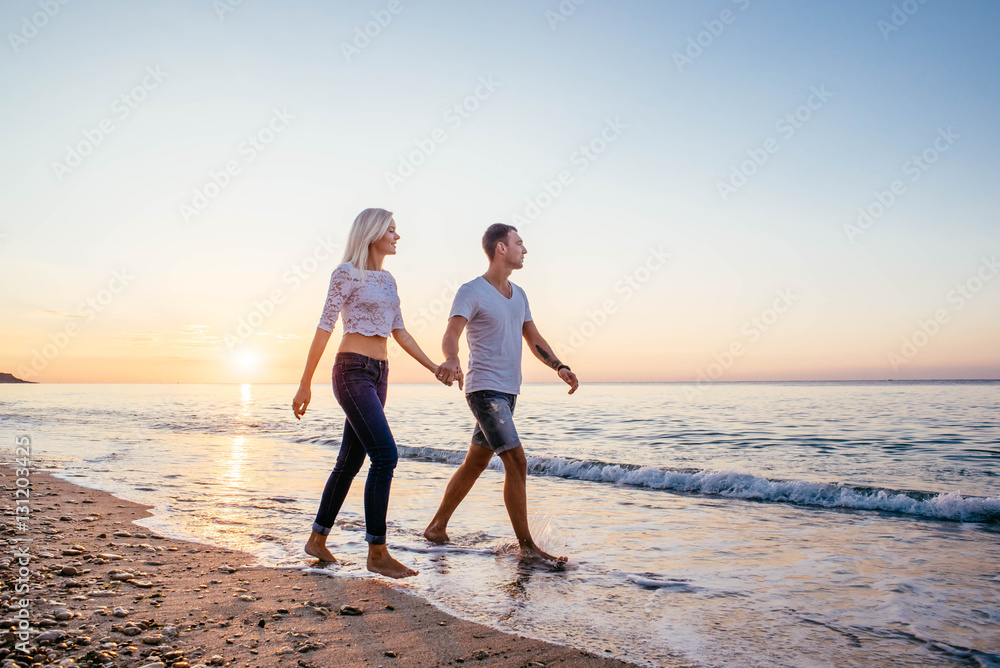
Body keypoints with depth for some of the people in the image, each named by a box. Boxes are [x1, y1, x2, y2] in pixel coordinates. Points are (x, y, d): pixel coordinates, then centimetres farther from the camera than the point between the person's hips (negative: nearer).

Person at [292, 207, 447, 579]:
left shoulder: (387, 280, 16)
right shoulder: (346, 274, -6)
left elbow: (399, 332, 19)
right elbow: (324, 328, -8)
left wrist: (435, 368, 15)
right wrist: (305, 384, -9)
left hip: (378, 374, 8)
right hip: (353, 371, -8)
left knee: (351, 461, 11)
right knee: (385, 455, -16)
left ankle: (317, 539, 23)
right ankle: (377, 552, -9)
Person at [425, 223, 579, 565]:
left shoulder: (518, 294, 16)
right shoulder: (472, 291, -9)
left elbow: (533, 338, 18)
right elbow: (451, 334, -22)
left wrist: (560, 367, 3)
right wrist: (451, 360, -45)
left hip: (508, 392, 8)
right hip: (484, 389, -8)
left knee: (475, 462, 13)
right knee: (516, 462, -12)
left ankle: (437, 527, 26)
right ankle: (526, 546, -3)